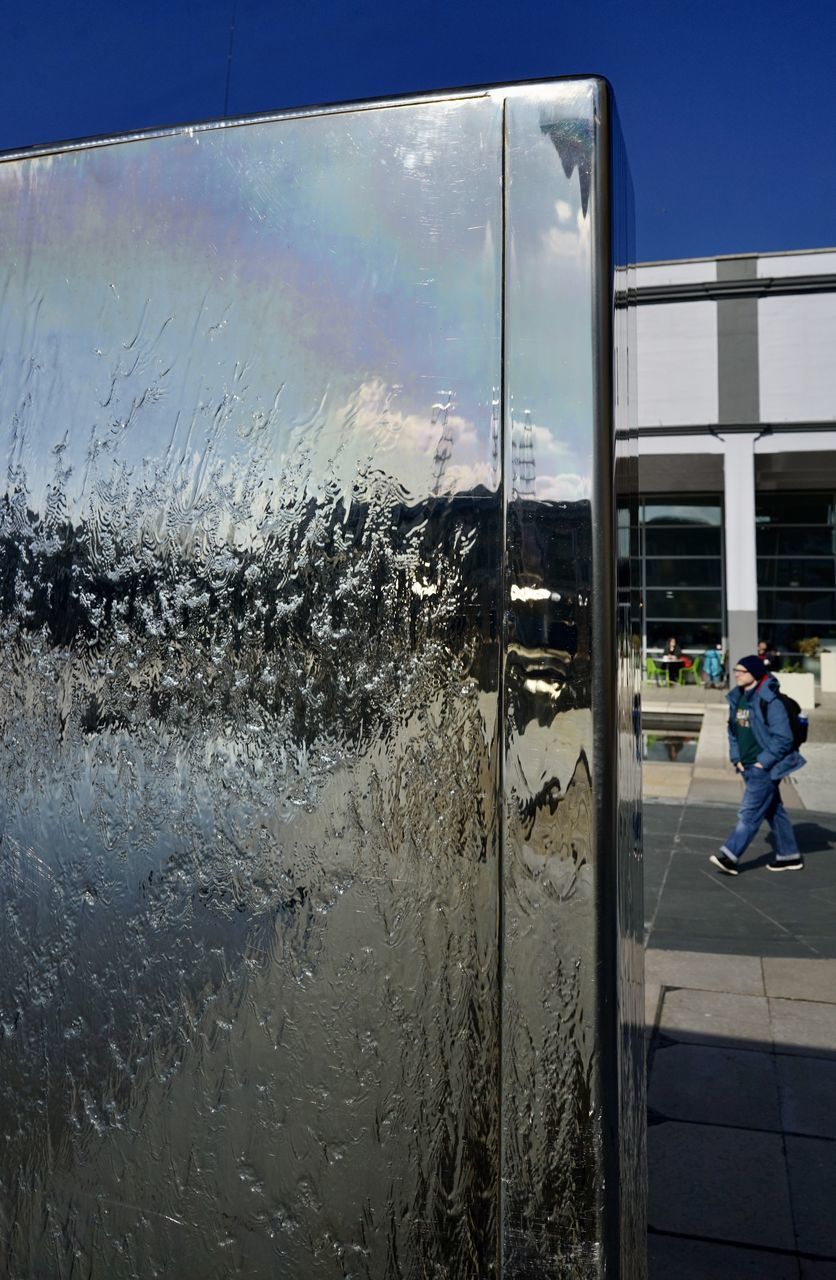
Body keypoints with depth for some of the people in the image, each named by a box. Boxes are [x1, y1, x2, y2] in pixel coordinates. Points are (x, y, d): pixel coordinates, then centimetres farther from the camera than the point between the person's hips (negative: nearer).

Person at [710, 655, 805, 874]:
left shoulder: (770, 701, -17)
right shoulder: (737, 698, 7)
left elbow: (783, 738, -17)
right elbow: (733, 729, 17)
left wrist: (763, 762, -16)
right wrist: (736, 758, 8)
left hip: (765, 768, -8)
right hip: (748, 766, 8)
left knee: (749, 813, -8)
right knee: (773, 811, 17)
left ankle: (729, 856, -9)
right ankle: (789, 856, 29)